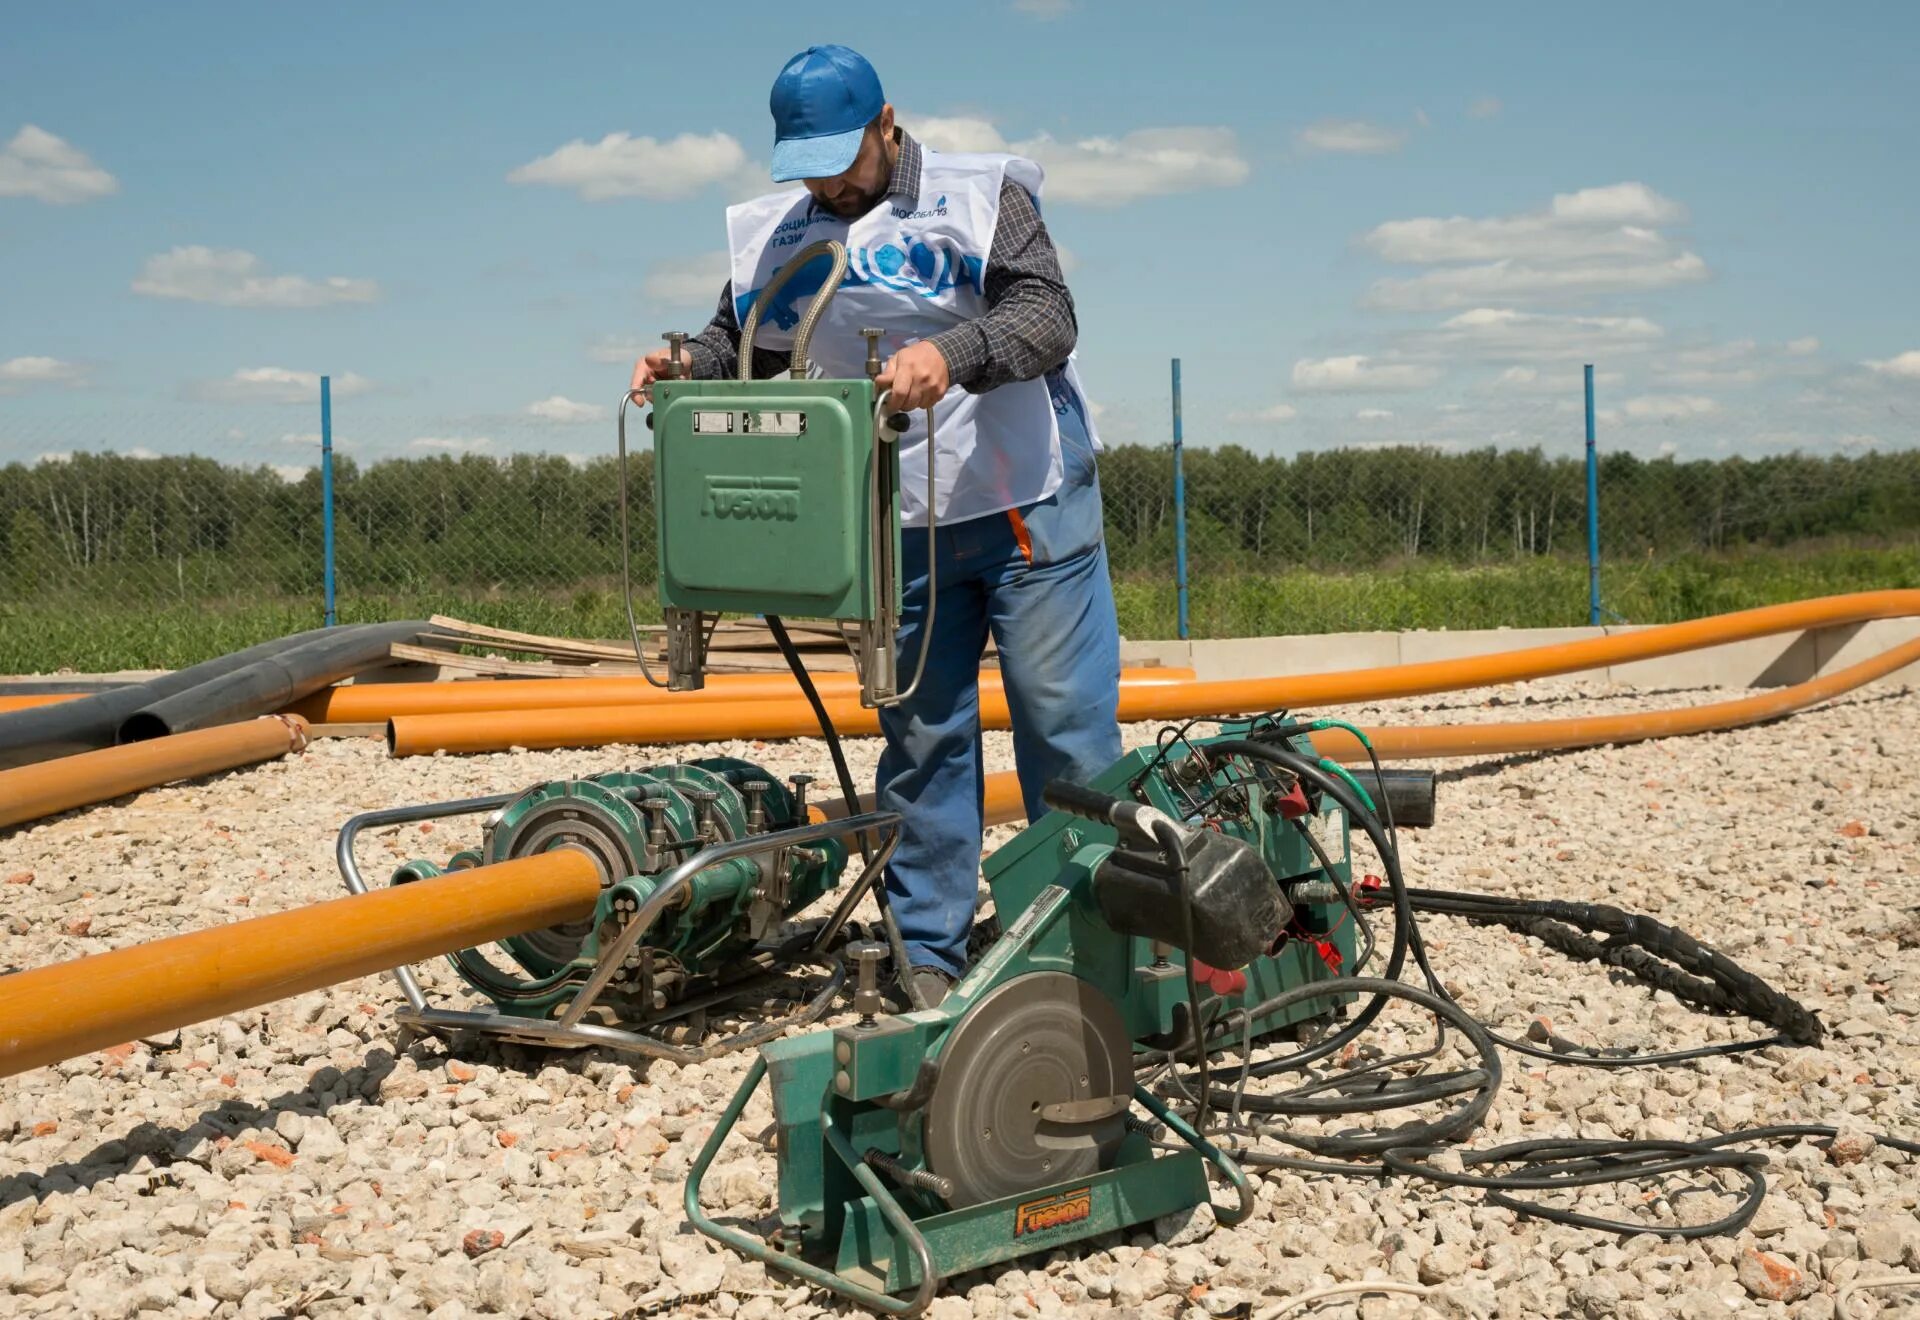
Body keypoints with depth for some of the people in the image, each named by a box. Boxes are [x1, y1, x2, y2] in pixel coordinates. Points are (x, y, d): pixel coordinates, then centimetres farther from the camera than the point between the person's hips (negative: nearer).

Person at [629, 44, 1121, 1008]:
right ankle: (927, 954, 17)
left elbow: (1048, 317, -17)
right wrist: (685, 366, -7)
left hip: (1031, 513, -3)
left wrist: (952, 352, -36)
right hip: (900, 531, 4)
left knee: (1068, 729, -1)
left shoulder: (980, 196, -6)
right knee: (920, 738, 9)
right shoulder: (778, 237, 7)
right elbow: (738, 343, 16)